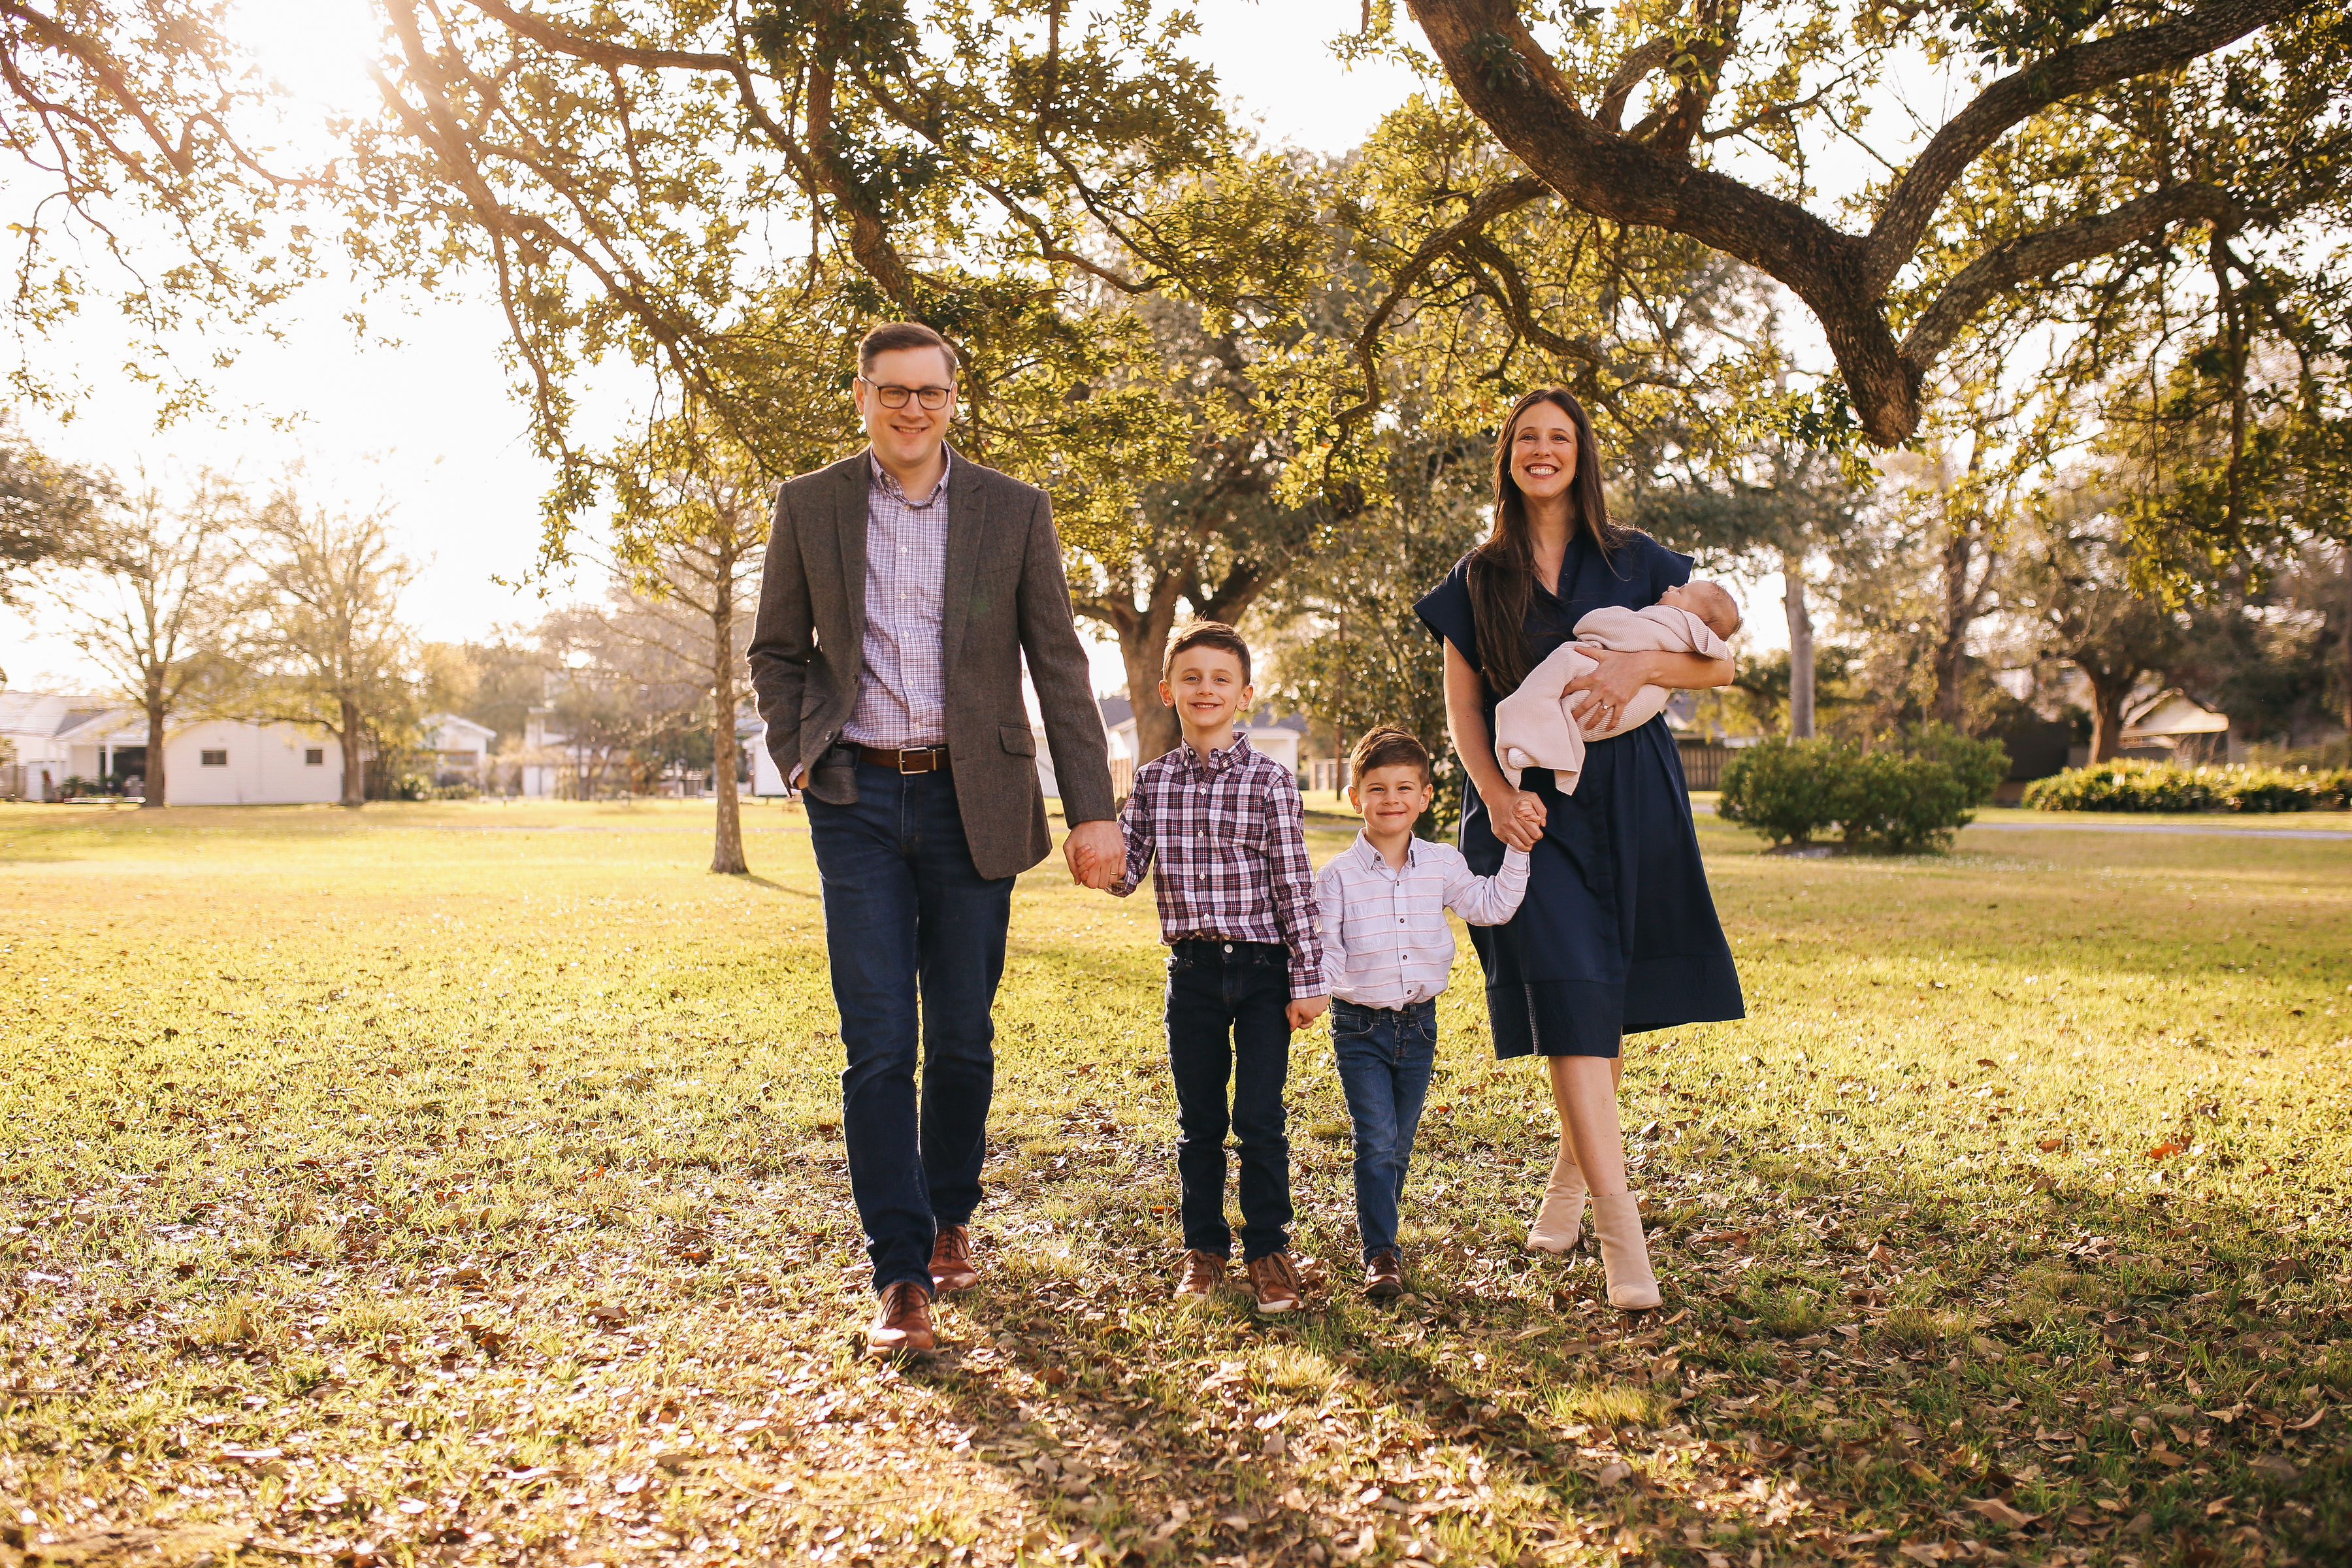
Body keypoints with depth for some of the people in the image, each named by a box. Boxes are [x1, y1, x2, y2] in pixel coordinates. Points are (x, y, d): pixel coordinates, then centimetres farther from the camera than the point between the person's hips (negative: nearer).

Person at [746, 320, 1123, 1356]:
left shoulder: (1014, 512, 2)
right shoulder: (810, 506, 5)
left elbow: (1058, 666, 2)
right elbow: (776, 650, 14)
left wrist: (1092, 810, -4)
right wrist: (797, 758, 0)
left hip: (971, 801, 0)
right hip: (859, 800, 0)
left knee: (962, 1038, 9)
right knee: (878, 1045, -5)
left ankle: (951, 1219, 31)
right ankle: (902, 1274, 2)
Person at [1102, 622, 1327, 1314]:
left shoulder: (1270, 780, -6)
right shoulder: (1152, 781, 4)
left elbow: (1295, 886, -5)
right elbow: (1126, 874, 2)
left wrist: (1307, 982, -6)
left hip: (1261, 969, -3)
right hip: (1191, 970, 3)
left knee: (1260, 1119, 0)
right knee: (1198, 1120, 12)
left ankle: (1268, 1250, 16)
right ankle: (1204, 1247, 26)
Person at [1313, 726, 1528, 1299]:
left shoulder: (1443, 865, 2)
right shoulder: (1338, 875, -7)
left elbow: (1491, 906, 2)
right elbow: (1325, 948, -10)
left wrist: (1517, 853, -6)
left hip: (1419, 1022, 3)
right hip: (1360, 1027, -3)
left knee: (1399, 1145, 13)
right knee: (1375, 1144, -8)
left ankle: (1377, 1226, 30)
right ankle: (1381, 1255, -1)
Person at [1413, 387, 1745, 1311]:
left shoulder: (1634, 563, 10)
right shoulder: (1478, 579, 10)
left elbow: (1718, 662, 5)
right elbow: (1462, 707, 7)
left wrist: (1641, 666, -15)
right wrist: (1494, 791, -11)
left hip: (1626, 797, 1)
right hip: (1529, 805, -1)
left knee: (1605, 993, 5)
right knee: (1567, 996, -13)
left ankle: (1574, 1169, 29)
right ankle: (1621, 1228, -14)